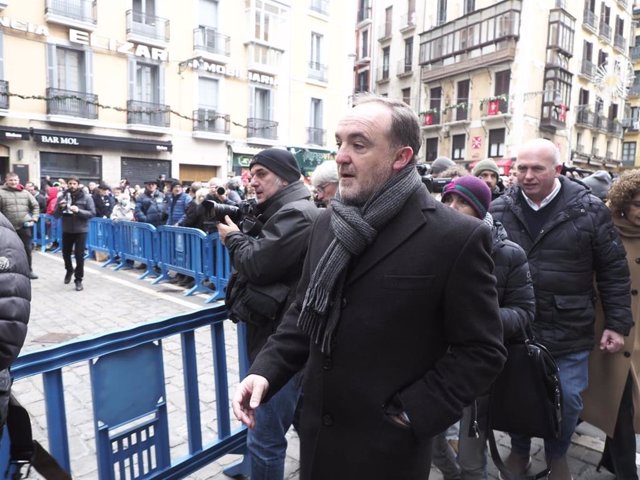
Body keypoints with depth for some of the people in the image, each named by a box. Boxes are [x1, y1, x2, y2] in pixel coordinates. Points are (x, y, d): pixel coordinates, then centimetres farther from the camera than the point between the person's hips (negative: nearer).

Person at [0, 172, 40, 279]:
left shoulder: (25, 193, 5)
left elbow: (35, 206, 11)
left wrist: (34, 218, 2)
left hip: (25, 226, 2)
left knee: (27, 249, 7)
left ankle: (28, 270, 19)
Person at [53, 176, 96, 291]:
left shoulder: (86, 197, -7)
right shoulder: (62, 197, 0)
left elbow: (92, 213, -11)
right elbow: (55, 215, 1)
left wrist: (78, 211, -25)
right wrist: (60, 207, -20)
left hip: (81, 230, -3)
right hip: (66, 230, 3)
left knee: (79, 255, -3)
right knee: (65, 253, 17)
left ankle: (78, 279, 9)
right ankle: (69, 270, 46)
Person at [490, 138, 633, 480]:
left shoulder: (589, 210, -6)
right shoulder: (499, 210, -3)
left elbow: (614, 271, -1)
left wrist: (617, 323, -2)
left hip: (569, 332, -1)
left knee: (567, 400, 12)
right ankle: (519, 451, 41)